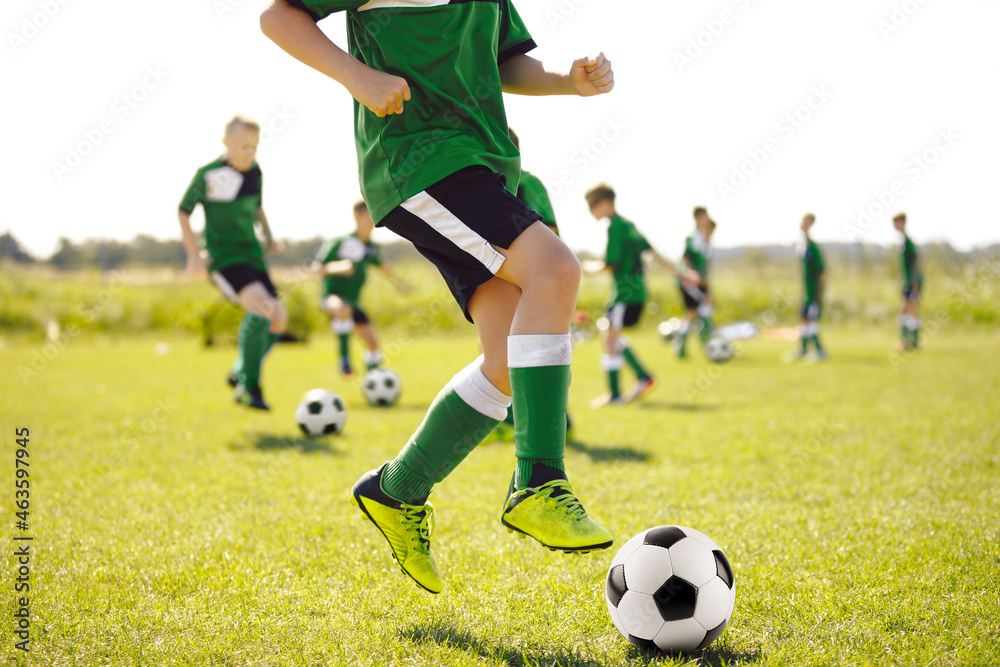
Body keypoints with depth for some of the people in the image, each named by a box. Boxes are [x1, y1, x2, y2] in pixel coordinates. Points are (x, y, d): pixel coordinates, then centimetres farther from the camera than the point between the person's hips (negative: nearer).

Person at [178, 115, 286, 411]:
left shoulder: (255, 171, 6)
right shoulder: (208, 174, -12)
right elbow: (184, 211, -2)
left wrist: (268, 235, 11)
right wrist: (193, 252, -9)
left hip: (252, 254, 7)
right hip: (223, 256, -7)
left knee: (278, 320, 1)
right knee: (261, 306, -29)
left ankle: (239, 373, 23)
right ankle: (250, 387, -19)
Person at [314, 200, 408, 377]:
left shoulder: (371, 248, 5)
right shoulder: (339, 242, -13)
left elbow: (380, 264, 28)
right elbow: (317, 268, -14)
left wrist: (397, 280, 32)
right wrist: (335, 267, -31)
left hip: (354, 301, 6)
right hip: (333, 296, -6)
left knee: (373, 343, -1)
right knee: (343, 310, -42)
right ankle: (344, 357, -27)